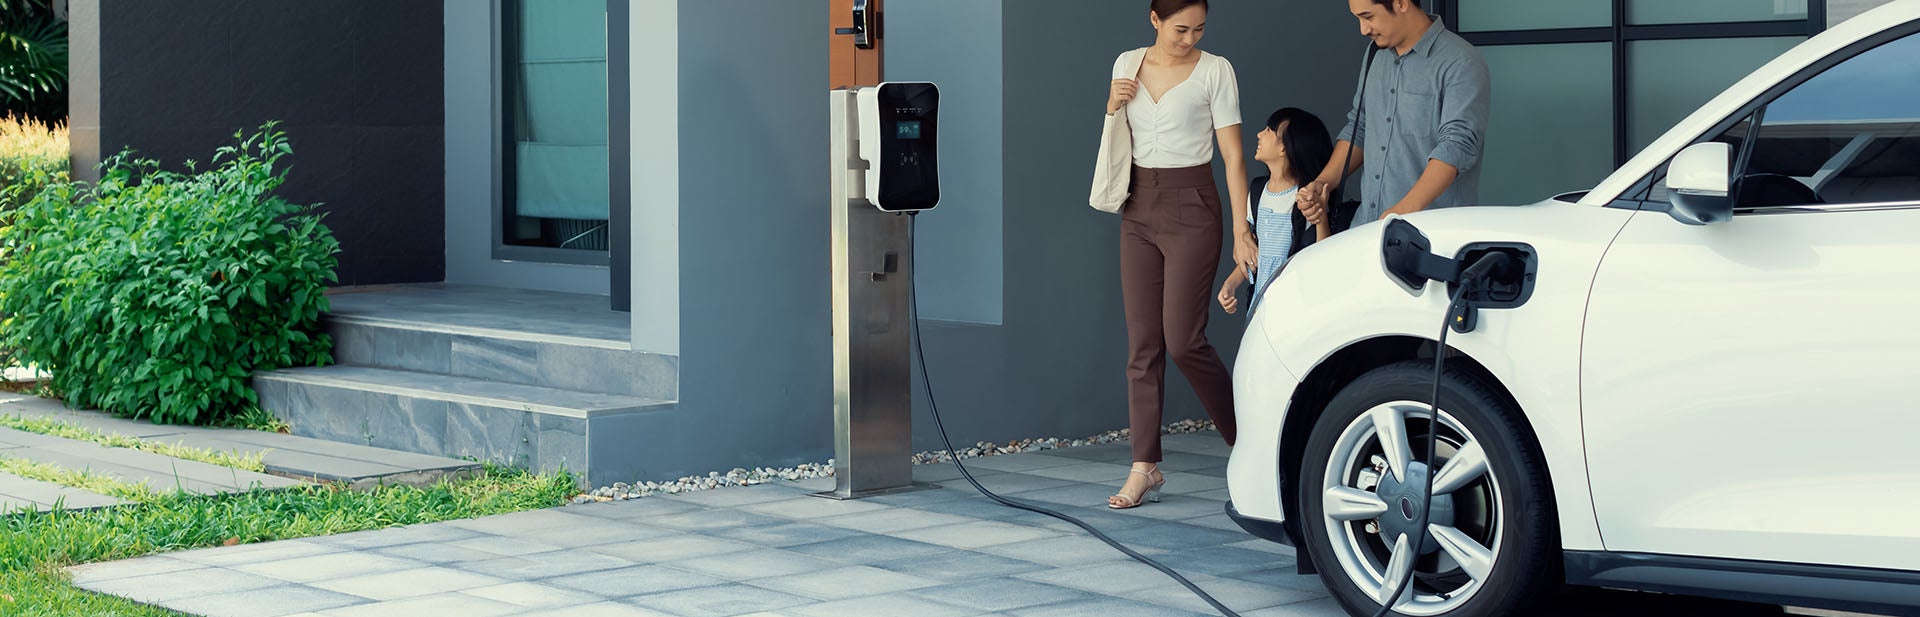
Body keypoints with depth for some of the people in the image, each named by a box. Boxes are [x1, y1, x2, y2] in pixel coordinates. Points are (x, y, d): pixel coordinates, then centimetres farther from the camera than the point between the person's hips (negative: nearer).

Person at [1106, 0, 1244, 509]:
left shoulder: (1215, 71, -4)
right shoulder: (1127, 65, 9)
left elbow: (1233, 154, -6)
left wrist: (1242, 229, -13)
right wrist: (1113, 105, -2)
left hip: (1191, 207, -5)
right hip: (1139, 209, 5)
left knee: (1183, 340, -9)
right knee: (1142, 343, 1)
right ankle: (1145, 468, 3)